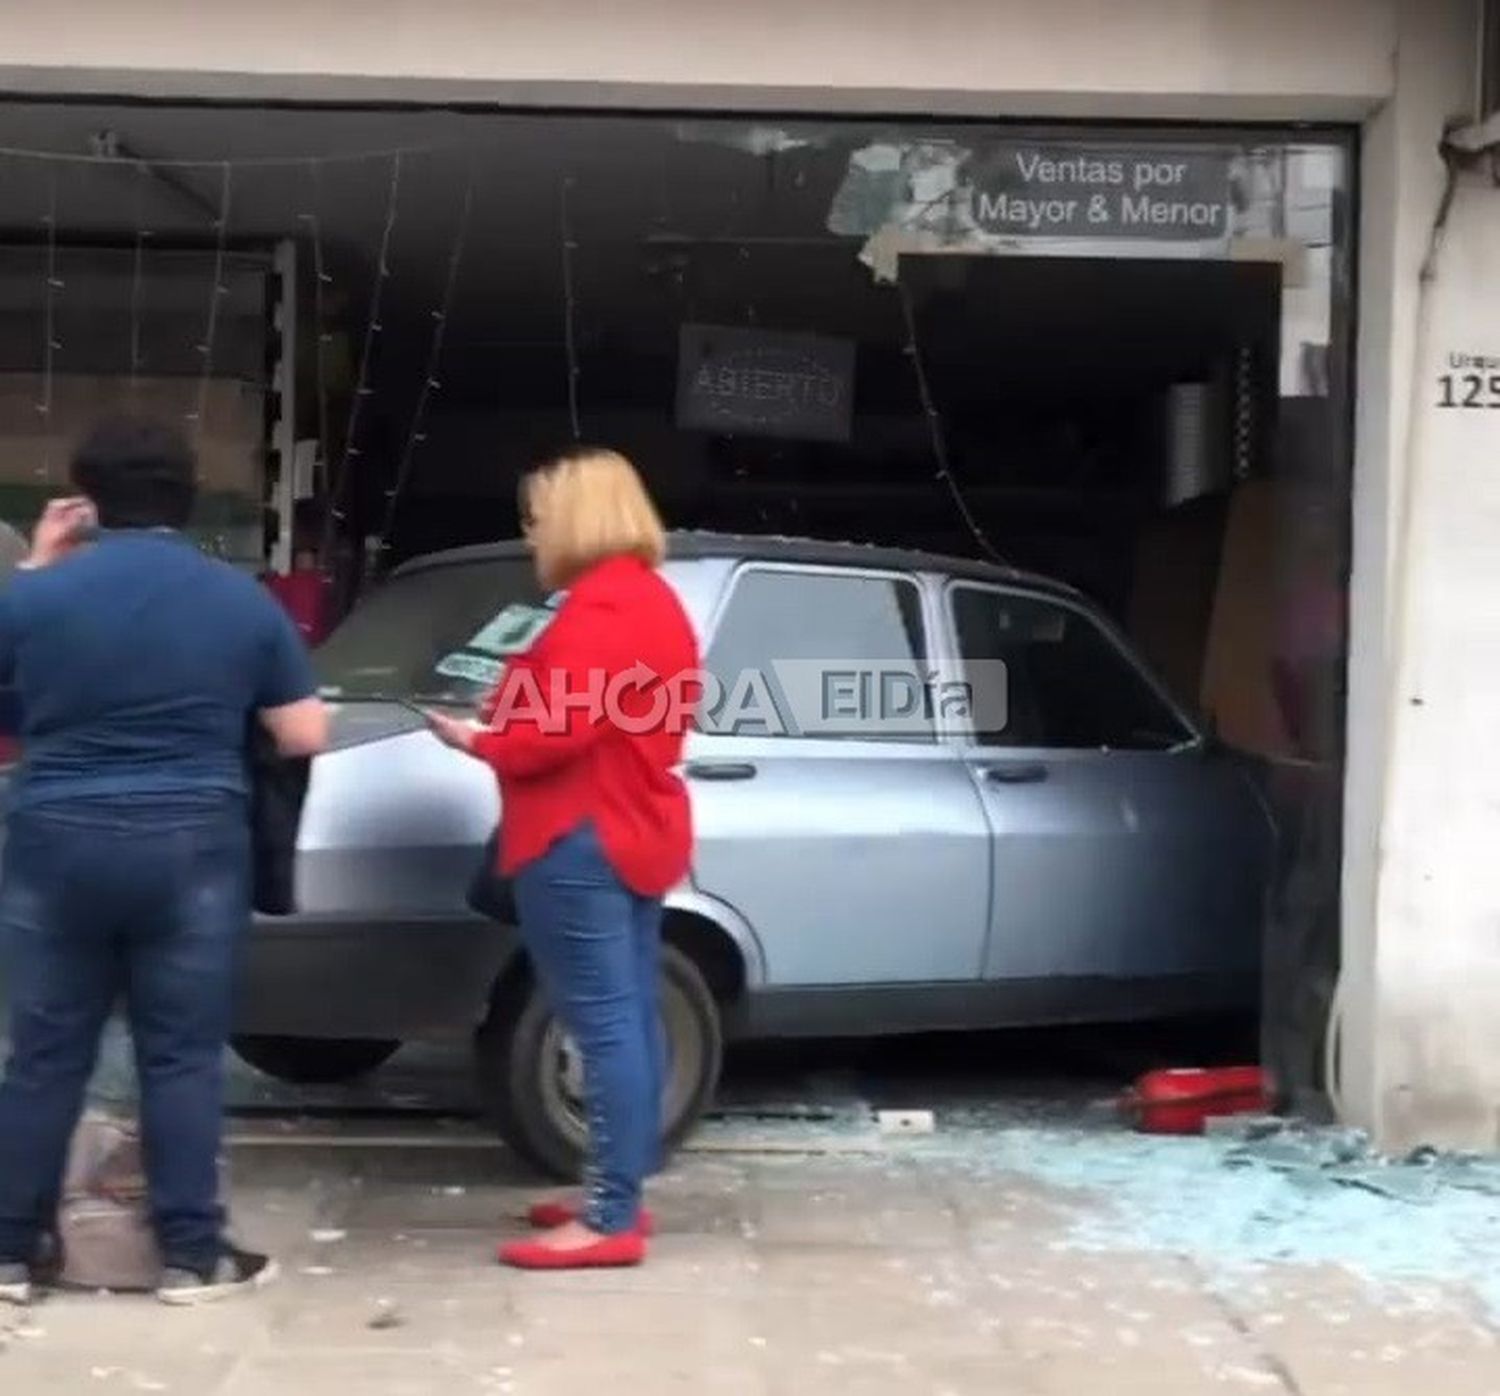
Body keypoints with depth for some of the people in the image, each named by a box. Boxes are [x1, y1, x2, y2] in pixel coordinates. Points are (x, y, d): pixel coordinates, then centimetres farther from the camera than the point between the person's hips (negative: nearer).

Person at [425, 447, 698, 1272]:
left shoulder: (599, 608, -16)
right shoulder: (652, 598, 17)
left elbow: (560, 732, -22)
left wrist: (474, 740, -6)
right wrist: (506, 715, 12)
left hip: (582, 843, -11)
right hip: (635, 832, 11)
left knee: (603, 1025, -10)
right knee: (632, 1019, 12)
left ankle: (610, 1221, -9)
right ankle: (621, 1196, 20)